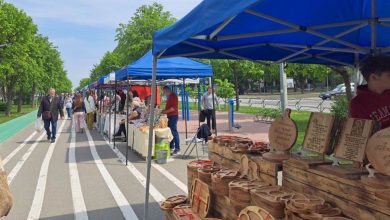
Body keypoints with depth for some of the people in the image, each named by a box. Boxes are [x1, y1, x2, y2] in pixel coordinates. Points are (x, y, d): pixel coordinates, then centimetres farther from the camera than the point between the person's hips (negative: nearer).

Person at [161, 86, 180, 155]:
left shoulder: (173, 96, -13)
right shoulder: (169, 97, 17)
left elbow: (174, 108, -20)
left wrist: (165, 111, -16)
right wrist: (164, 111, 10)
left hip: (173, 116, -10)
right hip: (169, 116, 10)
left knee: (174, 132, -10)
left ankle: (177, 148, -8)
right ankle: (171, 147, 22)